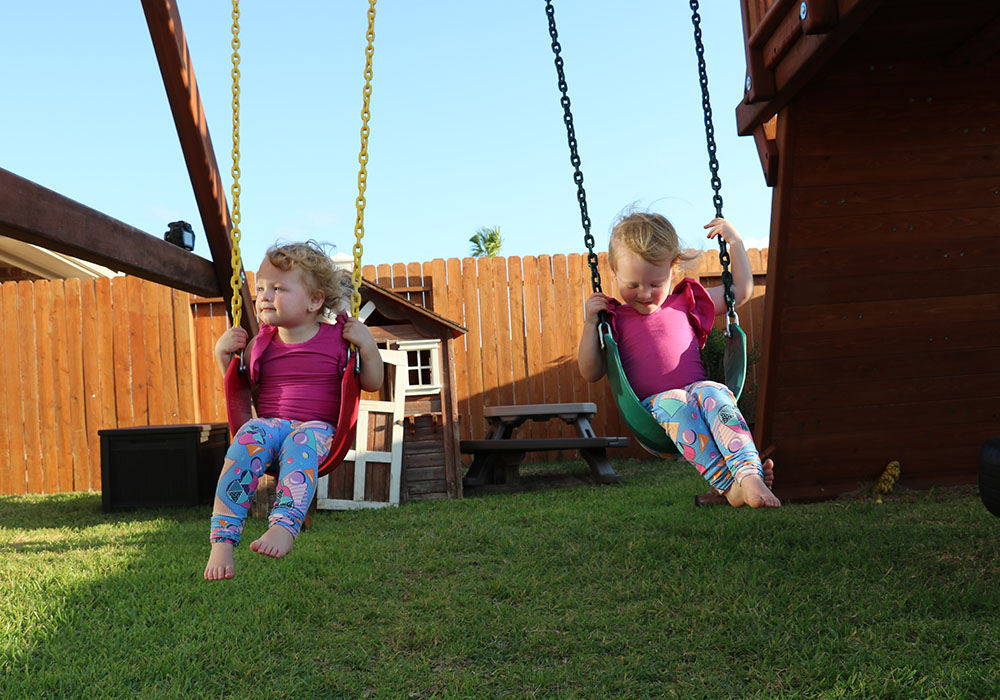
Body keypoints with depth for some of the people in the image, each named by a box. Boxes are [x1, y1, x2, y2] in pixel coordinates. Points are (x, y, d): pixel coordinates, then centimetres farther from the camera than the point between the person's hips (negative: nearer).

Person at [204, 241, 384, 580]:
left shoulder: (337, 339, 7)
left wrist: (367, 345, -5)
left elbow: (372, 383, 11)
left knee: (303, 440, -37)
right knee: (250, 436, -33)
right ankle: (222, 540, -40)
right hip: (269, 423, 2)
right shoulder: (261, 344, 14)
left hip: (318, 428, -2)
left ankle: (284, 525, -56)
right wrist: (222, 354, 10)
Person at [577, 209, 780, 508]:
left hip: (699, 391, 2)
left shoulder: (685, 304, 22)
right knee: (675, 403, -38)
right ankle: (729, 484, -49)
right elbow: (591, 372, 10)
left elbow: (741, 291, 26)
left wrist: (735, 242, 20)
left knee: (711, 391, -35)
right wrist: (590, 323, 0)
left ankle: (751, 475, -51)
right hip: (652, 406, -2)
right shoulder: (616, 320, 16)